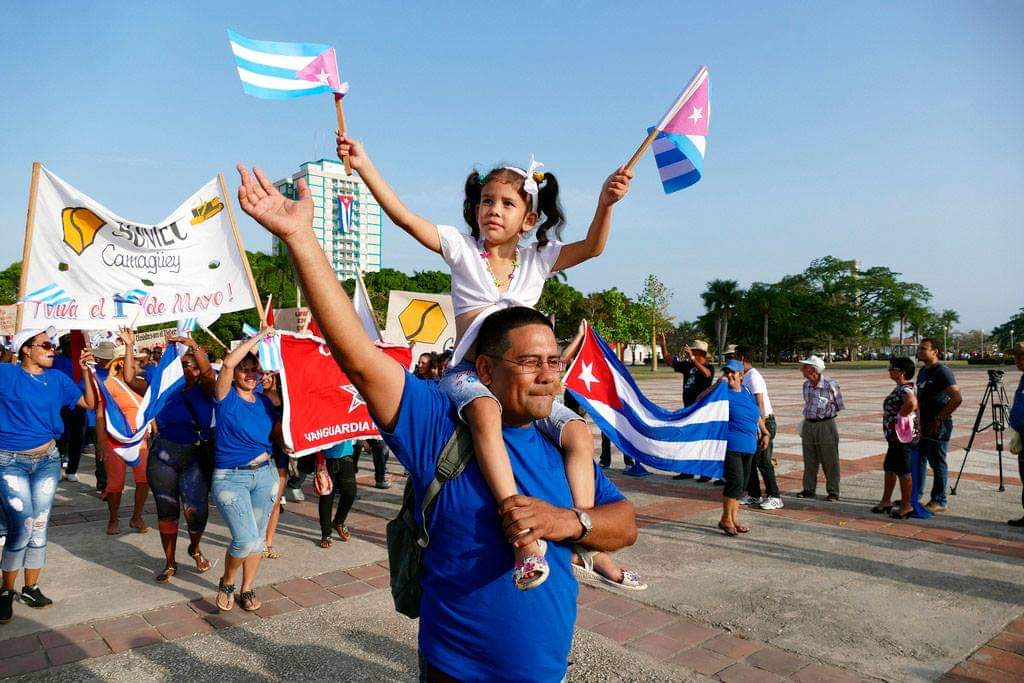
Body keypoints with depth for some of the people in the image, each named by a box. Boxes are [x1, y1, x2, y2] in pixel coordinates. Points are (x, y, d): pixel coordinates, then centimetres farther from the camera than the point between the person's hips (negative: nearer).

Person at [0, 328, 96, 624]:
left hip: (47, 459, 4)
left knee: (39, 526, 9)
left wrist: (87, 371, -4)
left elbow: (89, 403, 7)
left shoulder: (57, 378, 4)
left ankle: (30, 587, 22)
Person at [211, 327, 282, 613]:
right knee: (245, 539, -14)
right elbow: (228, 363, -23)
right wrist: (258, 336, -18)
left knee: (257, 538, 13)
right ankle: (226, 583, 16)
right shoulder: (226, 397, -6)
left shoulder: (266, 400, 5)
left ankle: (247, 590, 32)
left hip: (265, 474, 5)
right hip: (230, 478, -4)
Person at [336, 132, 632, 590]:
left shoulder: (537, 260, 12)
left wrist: (605, 203, -19)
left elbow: (592, 247, 0)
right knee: (485, 411, -39)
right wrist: (363, 165, -13)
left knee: (578, 432, -18)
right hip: (470, 373, -3)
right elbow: (403, 216, -3)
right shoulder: (462, 249, 6)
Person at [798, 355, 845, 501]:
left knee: (829, 460, 2)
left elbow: (840, 406, -3)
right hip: (808, 425, 6)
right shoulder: (806, 385, 5)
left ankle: (833, 492, 12)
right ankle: (809, 489, 21)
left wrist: (824, 413, 3)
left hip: (826, 425, -6)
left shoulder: (830, 384, -14)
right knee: (809, 460, 11)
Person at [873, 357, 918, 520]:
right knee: (889, 468, 18)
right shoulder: (899, 388, 10)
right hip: (894, 436, 11)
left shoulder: (904, 389, -20)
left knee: (903, 471, 1)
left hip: (902, 435, -11)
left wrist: (899, 416, -26)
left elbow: (912, 403, -40)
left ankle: (906, 506, 12)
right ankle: (886, 501, 29)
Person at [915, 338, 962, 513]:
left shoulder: (943, 372, -14)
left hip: (938, 426, -9)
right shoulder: (923, 371, 14)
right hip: (922, 425, 9)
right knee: (918, 460, 13)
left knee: (937, 464, 0)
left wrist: (939, 418, -20)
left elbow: (957, 398, -23)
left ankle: (938, 501, 9)